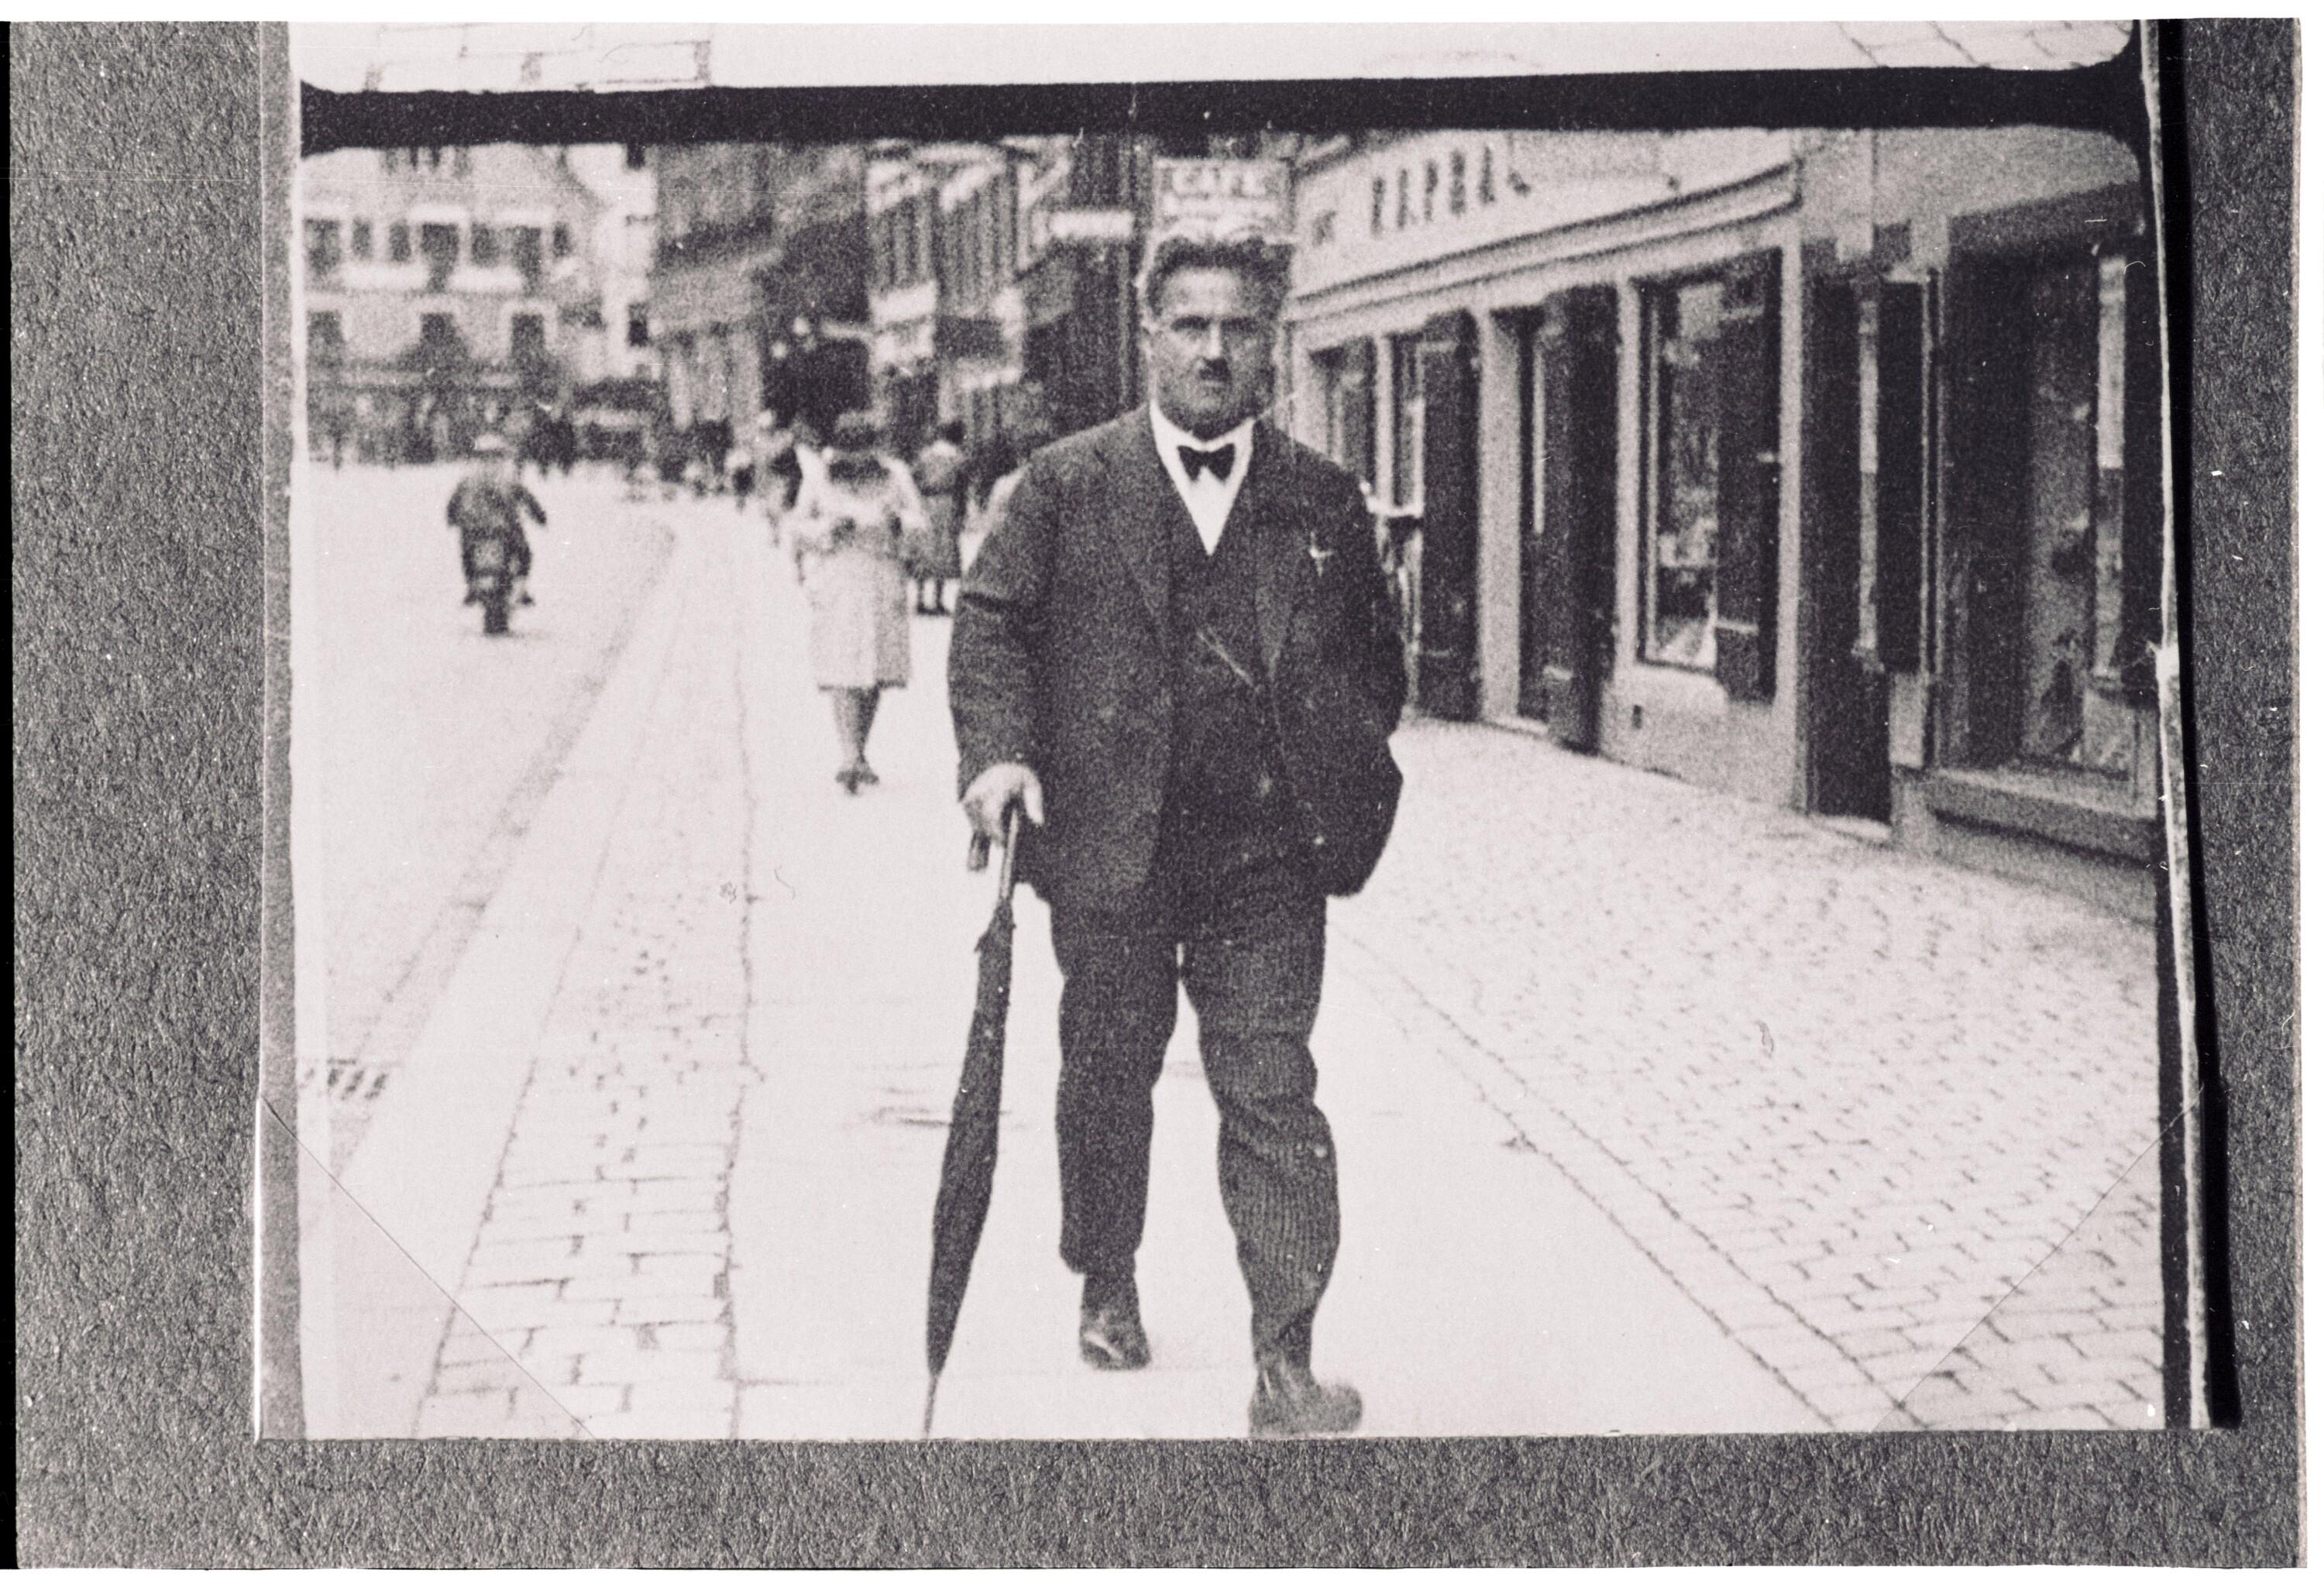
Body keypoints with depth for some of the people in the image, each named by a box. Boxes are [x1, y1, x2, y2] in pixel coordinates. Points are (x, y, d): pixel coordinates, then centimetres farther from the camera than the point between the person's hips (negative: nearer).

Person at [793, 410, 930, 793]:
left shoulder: (894, 475, 6)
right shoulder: (818, 480, 2)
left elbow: (921, 521, 5)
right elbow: (797, 529, 6)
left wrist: (898, 521, -17)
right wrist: (830, 527, -12)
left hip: (883, 584, 3)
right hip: (835, 583, -3)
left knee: (877, 674, 4)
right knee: (844, 672, -14)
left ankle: (858, 755, 18)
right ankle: (849, 758, -19)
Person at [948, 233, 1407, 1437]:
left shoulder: (1324, 500, 7)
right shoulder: (1068, 486, 1)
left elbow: (1377, 657, 16)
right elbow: (990, 618, 3)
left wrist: (1347, 776, 4)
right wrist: (998, 751, -11)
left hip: (1269, 856, 0)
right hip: (1109, 847, 0)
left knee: (1272, 1096, -5)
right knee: (1108, 1079, 15)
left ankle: (1284, 1365, -2)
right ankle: (1107, 1290, 38)